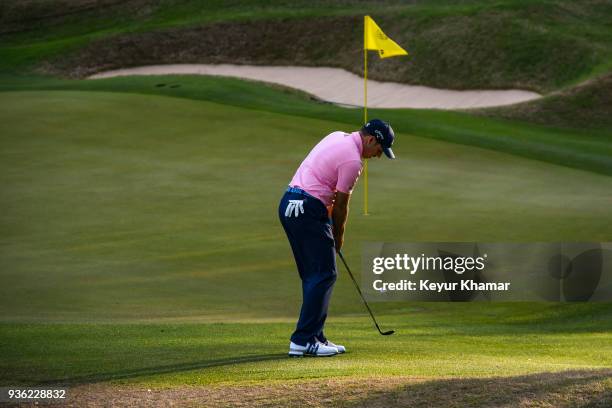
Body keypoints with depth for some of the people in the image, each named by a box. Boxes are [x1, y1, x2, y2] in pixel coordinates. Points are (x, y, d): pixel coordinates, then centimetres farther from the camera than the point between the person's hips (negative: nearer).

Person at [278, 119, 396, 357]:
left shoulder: (338, 137, 15)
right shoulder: (352, 159, -14)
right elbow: (341, 204, -6)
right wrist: (339, 237, 10)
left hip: (288, 205, 10)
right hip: (308, 210, -10)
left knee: (313, 276, 13)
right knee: (323, 275, -7)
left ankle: (315, 337, 14)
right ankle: (303, 340, -11)